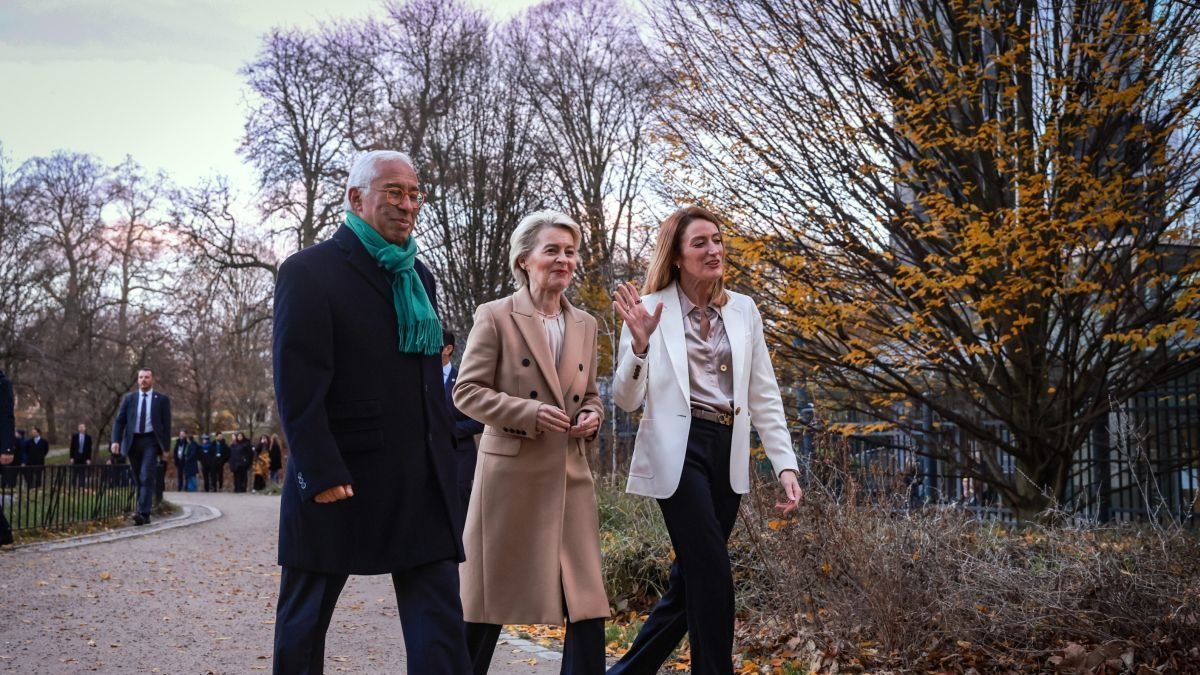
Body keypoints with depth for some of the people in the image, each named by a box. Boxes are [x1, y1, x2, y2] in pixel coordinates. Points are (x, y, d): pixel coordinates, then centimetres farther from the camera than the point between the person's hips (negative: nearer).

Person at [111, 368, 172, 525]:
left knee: (147, 477, -15)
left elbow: (167, 424, 3)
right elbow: (119, 421, 6)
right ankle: (144, 511, 17)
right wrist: (115, 440, -9)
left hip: (151, 441, -3)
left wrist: (166, 447, -2)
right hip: (133, 441, 3)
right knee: (138, 479, 8)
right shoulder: (129, 398, 9)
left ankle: (143, 513, -21)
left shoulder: (162, 399, 3)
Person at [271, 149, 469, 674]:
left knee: (440, 619, 1)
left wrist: (442, 452, 13)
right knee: (305, 619, 12)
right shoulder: (309, 272, -8)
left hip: (420, 479, 6)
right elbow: (297, 386, -14)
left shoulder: (418, 276, 14)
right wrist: (321, 474, -19)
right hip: (339, 477, -5)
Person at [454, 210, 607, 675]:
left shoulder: (585, 325, 12)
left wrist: (591, 416, -2)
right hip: (511, 472, -4)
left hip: (569, 474, 5)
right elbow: (466, 391, -8)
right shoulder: (495, 317, -5)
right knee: (490, 593, 6)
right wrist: (529, 412, -18)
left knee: (587, 600, 4)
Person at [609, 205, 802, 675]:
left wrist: (785, 463, 1)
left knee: (691, 580, 9)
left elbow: (765, 395, 10)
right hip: (680, 450, -5)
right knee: (713, 577, -12)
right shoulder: (651, 308, -3)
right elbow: (627, 400, -4)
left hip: (728, 452, 5)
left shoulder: (743, 310, 9)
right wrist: (639, 344, -21)